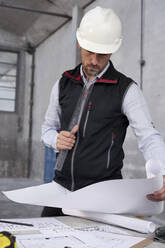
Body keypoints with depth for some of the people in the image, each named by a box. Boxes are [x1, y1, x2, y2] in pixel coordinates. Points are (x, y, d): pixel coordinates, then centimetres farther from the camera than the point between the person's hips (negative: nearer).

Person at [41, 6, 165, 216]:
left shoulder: (126, 90, -3)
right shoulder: (63, 85, 9)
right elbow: (48, 127, 19)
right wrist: (57, 139, -4)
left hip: (103, 193, -3)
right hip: (62, 186, 4)